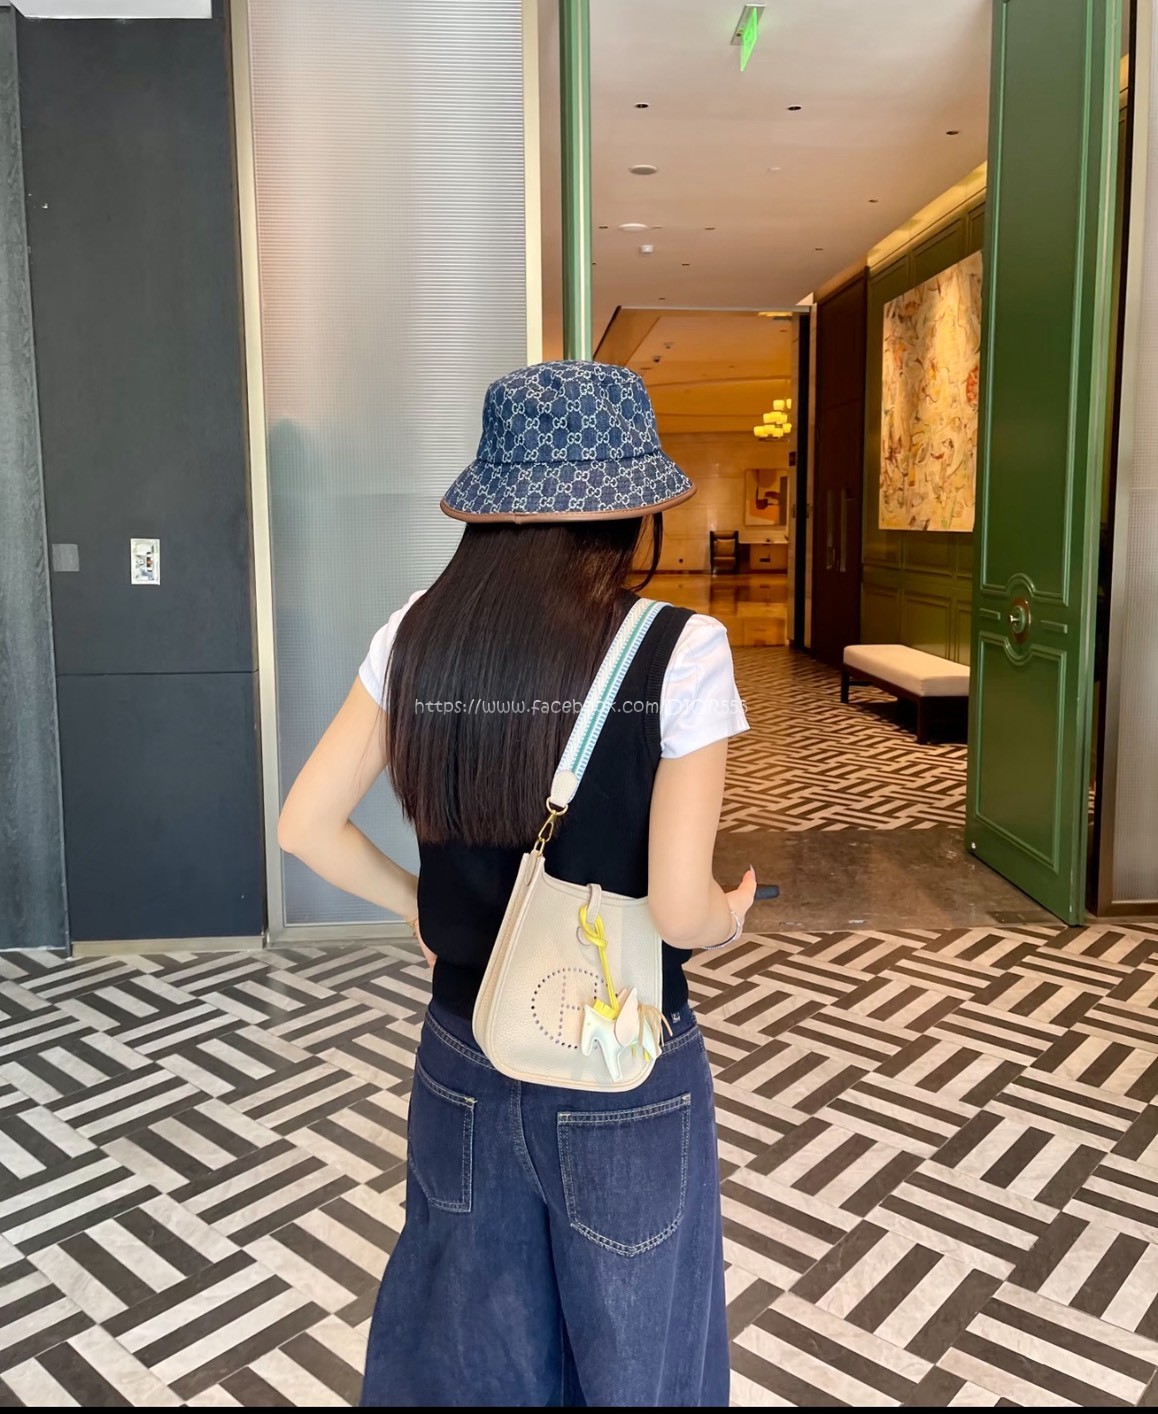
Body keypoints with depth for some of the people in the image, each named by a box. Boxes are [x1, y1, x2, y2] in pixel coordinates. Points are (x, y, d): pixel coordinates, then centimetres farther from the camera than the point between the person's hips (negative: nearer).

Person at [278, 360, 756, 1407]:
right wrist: (732, 916, 1)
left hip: (464, 1059, 4)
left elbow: (307, 825, -3)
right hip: (627, 1082, -3)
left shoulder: (422, 635, -8)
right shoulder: (679, 650, -19)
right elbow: (680, 912, -20)